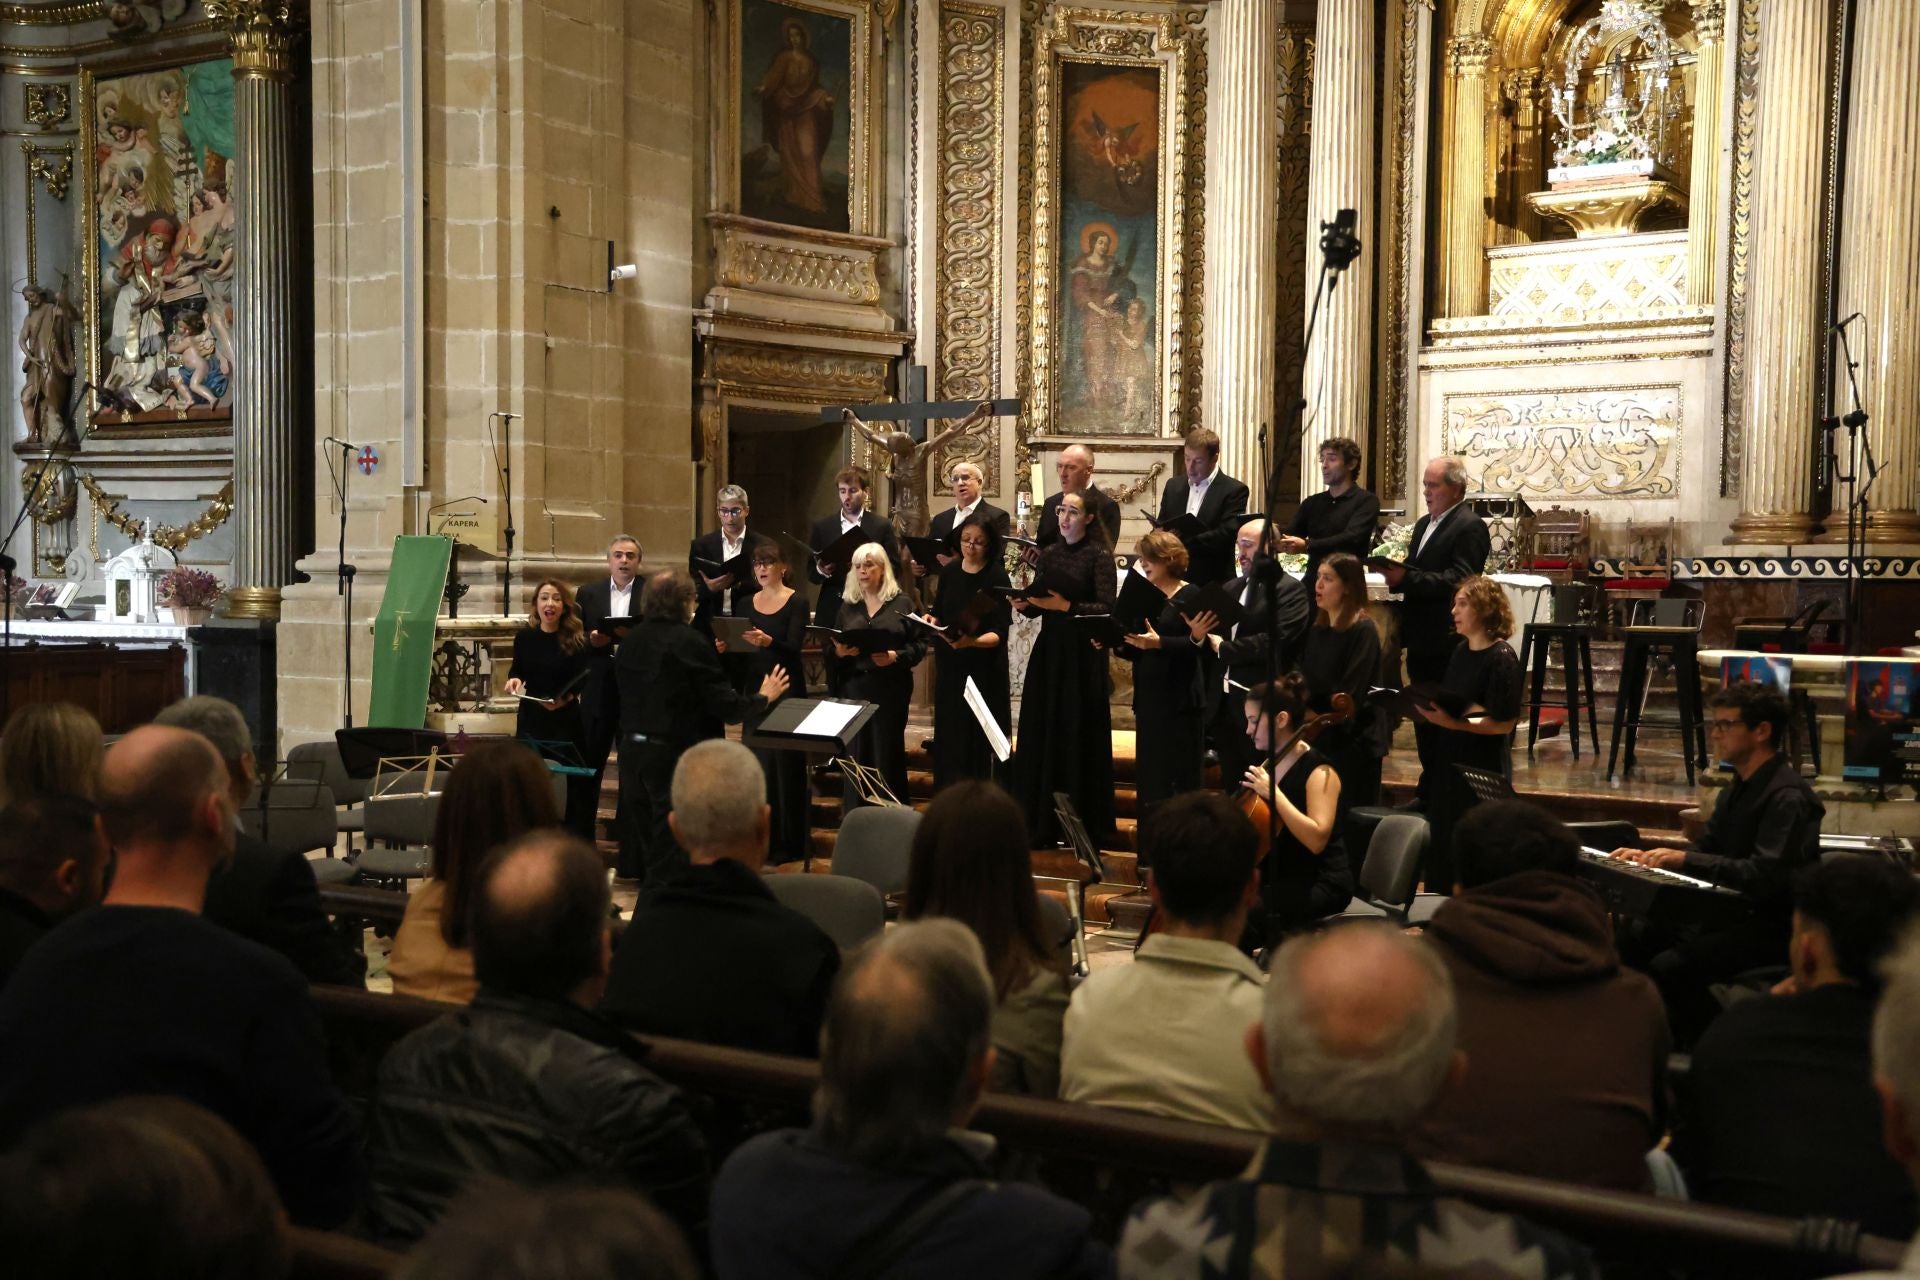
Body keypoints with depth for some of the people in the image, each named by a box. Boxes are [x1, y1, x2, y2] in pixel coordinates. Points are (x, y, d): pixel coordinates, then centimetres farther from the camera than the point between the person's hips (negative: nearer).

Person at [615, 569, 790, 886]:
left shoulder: (632, 640, 4)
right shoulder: (691, 643, -15)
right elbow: (727, 708, -15)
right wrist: (763, 697, 2)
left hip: (632, 749, 7)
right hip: (674, 753, -7)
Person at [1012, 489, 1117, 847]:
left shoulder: (1099, 556, -6)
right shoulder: (1049, 555, 12)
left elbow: (1107, 607, -15)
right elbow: (1037, 606, 13)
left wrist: (1066, 606, -25)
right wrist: (1024, 605, -8)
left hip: (1083, 654, -6)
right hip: (1048, 650, 6)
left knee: (1078, 735, -3)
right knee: (1041, 733, 5)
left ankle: (1083, 823, 6)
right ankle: (1043, 821, 13)